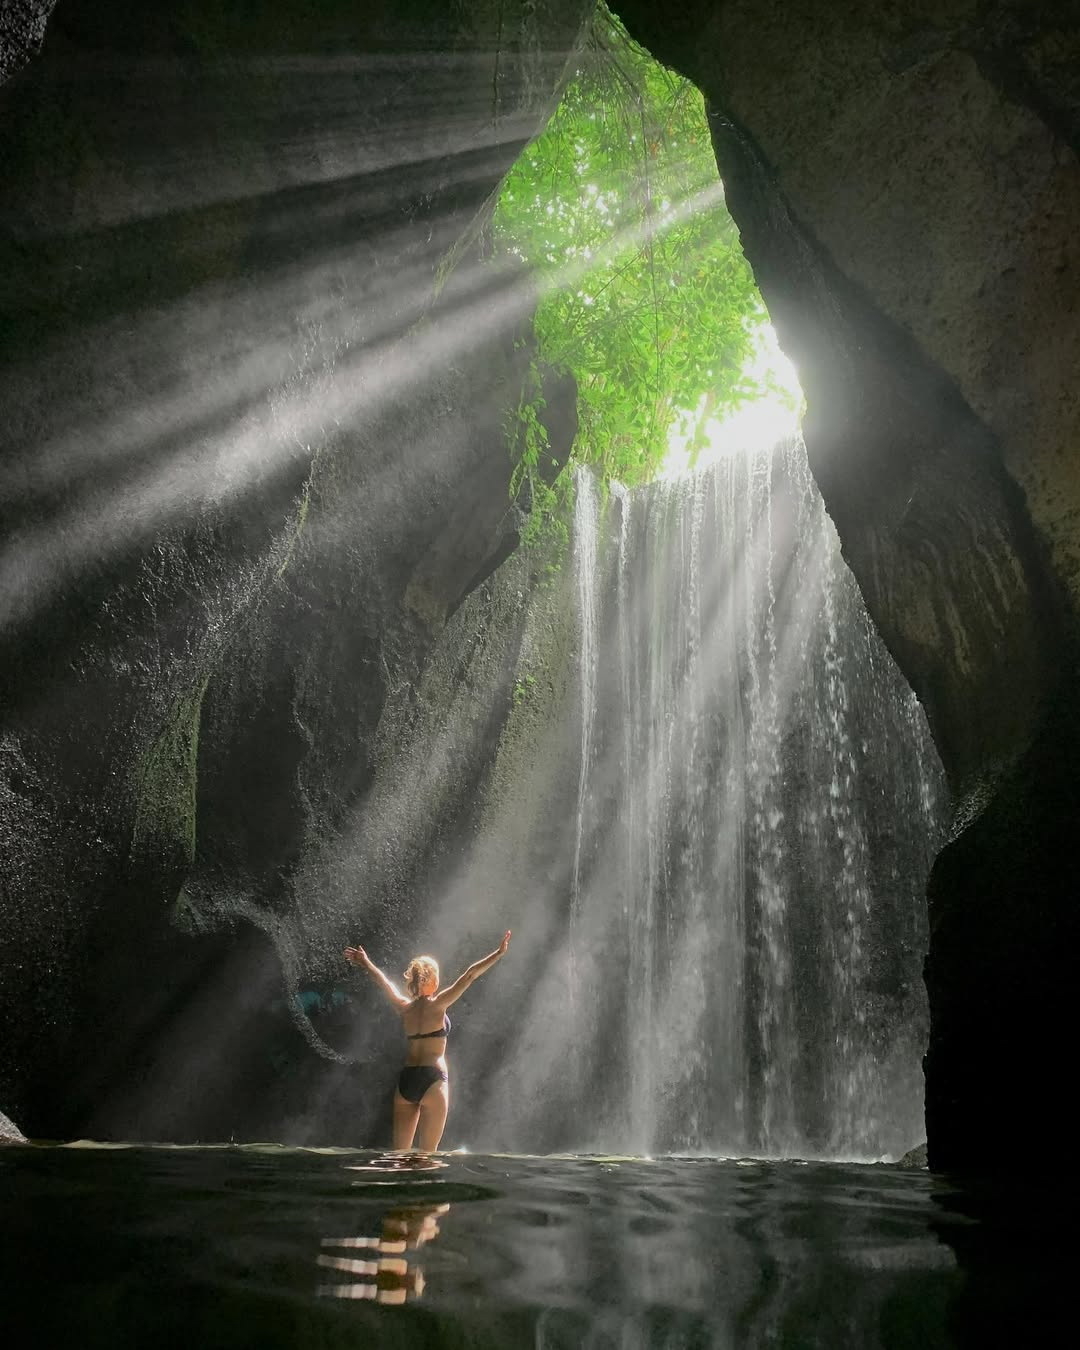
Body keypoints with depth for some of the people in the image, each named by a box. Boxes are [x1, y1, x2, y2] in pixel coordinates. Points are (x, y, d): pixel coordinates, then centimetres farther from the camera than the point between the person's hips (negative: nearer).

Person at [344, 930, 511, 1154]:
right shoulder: (437, 1004, -6)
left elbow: (384, 982, 25)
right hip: (433, 1079, -5)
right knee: (427, 1153, -4)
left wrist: (366, 963, 40)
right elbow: (470, 975, -8)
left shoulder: (405, 1007, 8)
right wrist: (500, 953, -7)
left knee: (400, 1152, 8)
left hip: (406, 1080, 5)